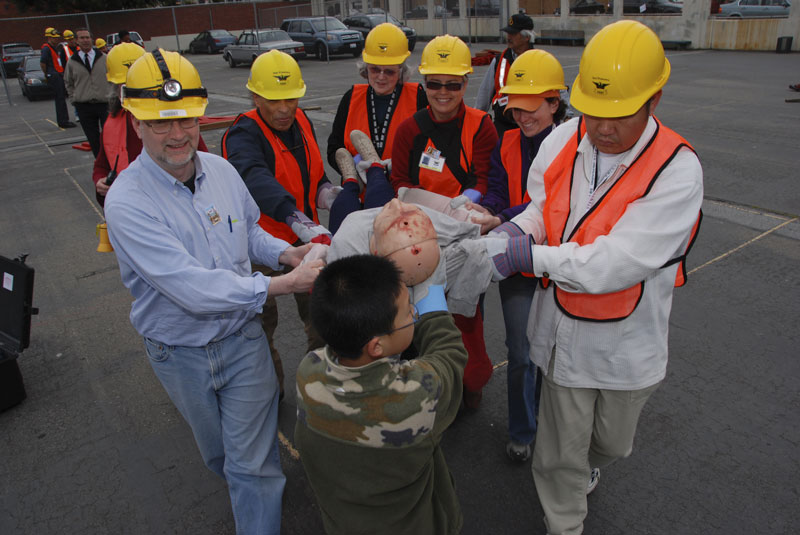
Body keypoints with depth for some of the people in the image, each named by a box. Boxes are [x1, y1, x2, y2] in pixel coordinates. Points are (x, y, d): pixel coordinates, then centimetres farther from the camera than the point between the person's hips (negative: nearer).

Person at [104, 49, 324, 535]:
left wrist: (285, 252, -9)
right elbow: (194, 288, -32)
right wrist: (283, 284, -33)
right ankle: (245, 490, 57)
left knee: (254, 461, 8)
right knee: (218, 453, 26)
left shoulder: (221, 171, -7)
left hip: (242, 338, 2)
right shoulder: (127, 201, -25)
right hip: (180, 354, -2)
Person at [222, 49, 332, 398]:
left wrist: (326, 192, -11)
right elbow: (256, 180, -44)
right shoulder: (243, 136, -23)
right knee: (262, 320, 13)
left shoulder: (301, 122, 1)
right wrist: (300, 222, -59)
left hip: (305, 236, 6)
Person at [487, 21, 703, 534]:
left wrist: (530, 256, -32)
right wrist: (516, 230, -20)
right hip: (564, 330, 2)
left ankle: (587, 467, 63)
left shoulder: (677, 169, -24)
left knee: (611, 441, 27)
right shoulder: (564, 140, -9)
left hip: (627, 338, -1)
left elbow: (618, 263, -31)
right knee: (559, 450, 14)